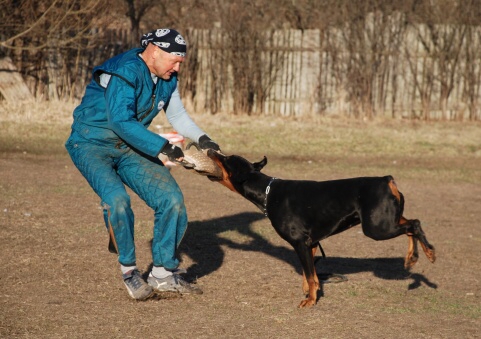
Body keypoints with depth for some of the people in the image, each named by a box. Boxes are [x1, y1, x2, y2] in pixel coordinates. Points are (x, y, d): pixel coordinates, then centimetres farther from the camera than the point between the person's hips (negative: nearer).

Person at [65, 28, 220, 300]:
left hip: (129, 149, 8)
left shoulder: (167, 79, 3)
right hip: (93, 145, -8)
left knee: (171, 198, -6)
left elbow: (178, 115, 16)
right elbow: (121, 121, -32)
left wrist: (202, 138, -3)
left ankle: (164, 274, 7)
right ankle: (129, 270, -13)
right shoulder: (126, 72, -24)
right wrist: (163, 147, -34)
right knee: (116, 198, -32)